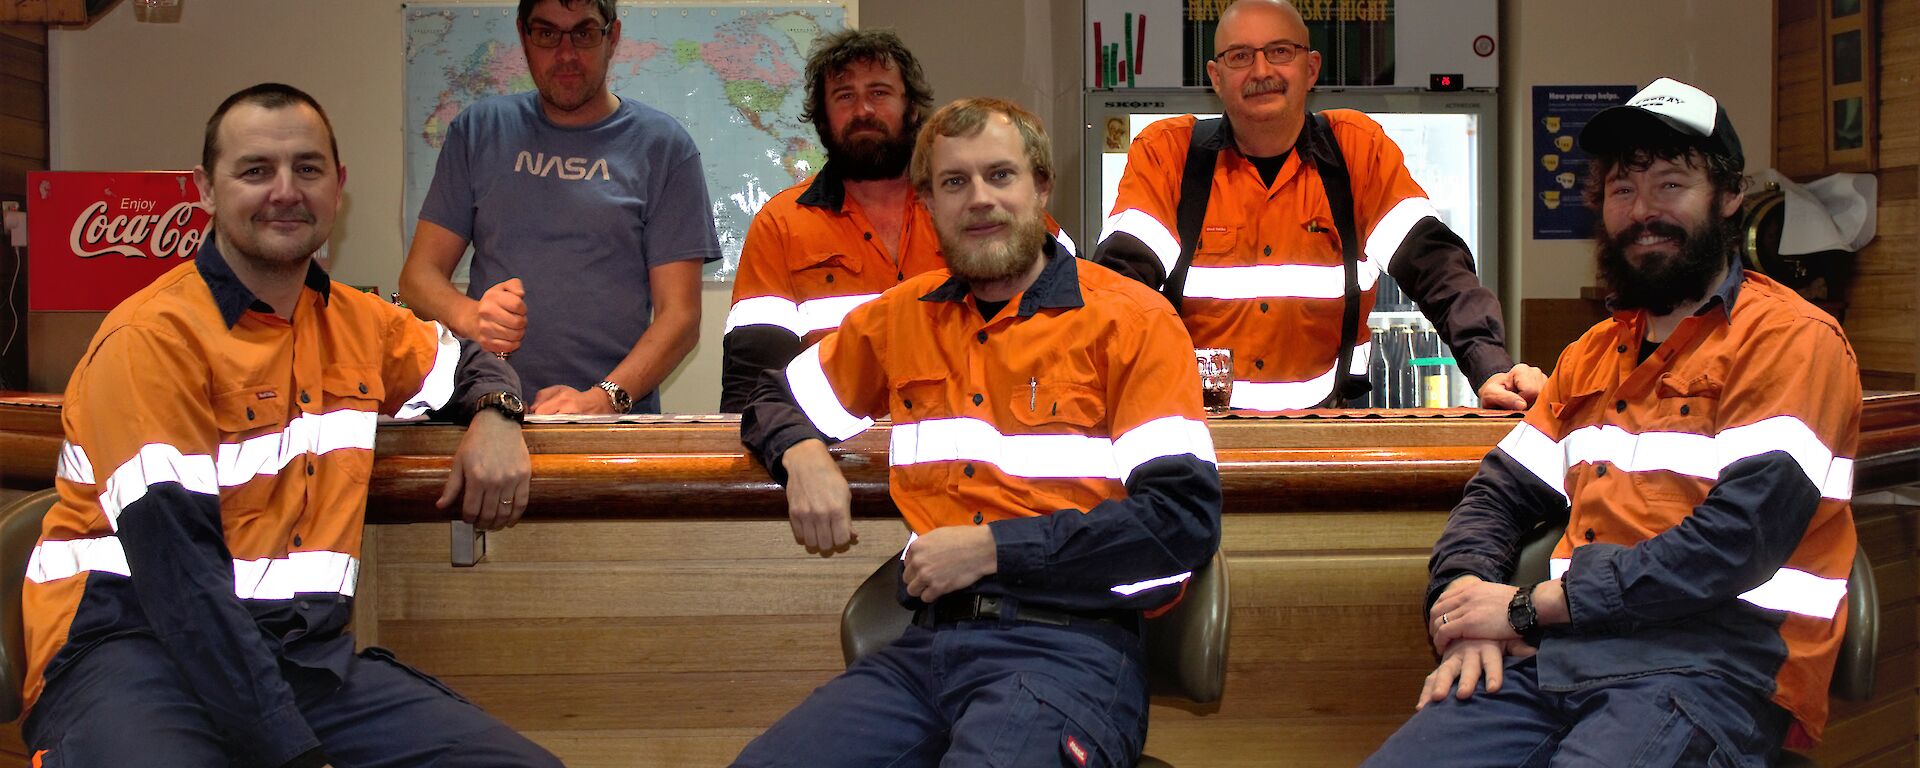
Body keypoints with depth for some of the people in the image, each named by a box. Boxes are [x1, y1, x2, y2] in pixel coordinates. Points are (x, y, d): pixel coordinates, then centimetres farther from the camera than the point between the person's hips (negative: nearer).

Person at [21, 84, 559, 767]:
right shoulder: (153, 339, -8)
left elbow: (464, 358, 37)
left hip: (308, 652, 7)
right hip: (138, 652, -7)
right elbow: (177, 569, -17)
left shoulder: (356, 323, 15)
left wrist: (494, 414, 9)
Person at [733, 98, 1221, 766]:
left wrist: (993, 548, -9)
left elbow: (1185, 520, -5)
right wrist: (803, 455, 7)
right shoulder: (901, 317, 17)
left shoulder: (1131, 321, 3)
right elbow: (774, 400, 32)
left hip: (1067, 644, -4)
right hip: (927, 644, 4)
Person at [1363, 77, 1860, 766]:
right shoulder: (1594, 354, 25)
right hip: (1553, 656, 6)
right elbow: (1496, 496, 22)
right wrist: (1468, 609, -1)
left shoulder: (1794, 340, 0)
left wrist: (1531, 605, -10)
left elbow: (1738, 538, -12)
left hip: (1712, 663, -6)